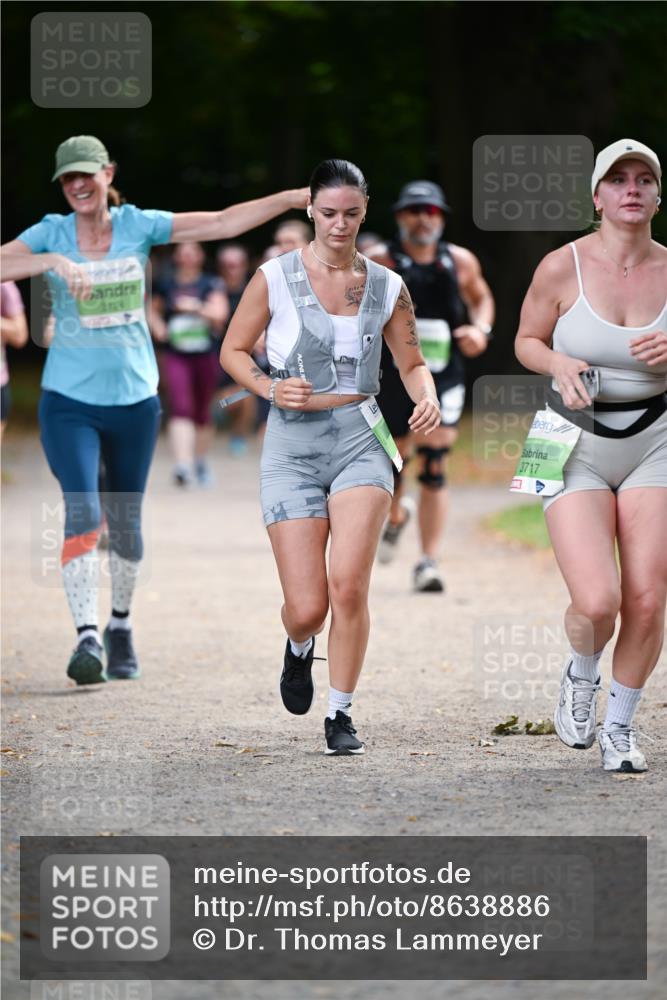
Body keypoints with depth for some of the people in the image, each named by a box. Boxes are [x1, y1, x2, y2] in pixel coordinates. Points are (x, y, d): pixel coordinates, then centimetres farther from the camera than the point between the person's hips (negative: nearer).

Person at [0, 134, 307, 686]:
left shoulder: (138, 226, -1)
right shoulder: (50, 234, -4)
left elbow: (225, 223, -2)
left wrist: (292, 198, -9)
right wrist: (54, 261, -32)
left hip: (135, 398, 2)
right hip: (70, 401, -2)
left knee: (126, 522, 11)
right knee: (83, 512, -18)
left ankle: (121, 626, 31)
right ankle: (87, 636, -21)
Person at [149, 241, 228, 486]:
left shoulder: (211, 285, 0)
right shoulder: (166, 285, 7)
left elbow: (220, 312, -13)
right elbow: (153, 309, 23)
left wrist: (198, 308, -29)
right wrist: (158, 328, 4)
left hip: (206, 355, 0)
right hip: (176, 356, 0)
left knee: (202, 412, 12)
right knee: (180, 408, -17)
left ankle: (201, 462, 32)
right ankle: (182, 465, -26)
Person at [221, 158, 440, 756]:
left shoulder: (387, 287, 6)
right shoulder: (275, 278, 0)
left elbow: (412, 362, 16)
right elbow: (233, 351, 8)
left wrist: (427, 397, -5)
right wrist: (270, 389, -10)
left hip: (360, 441, 1)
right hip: (293, 444, -1)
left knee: (348, 583, -19)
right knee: (307, 608, -5)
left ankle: (340, 717, -1)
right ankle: (300, 649, 35)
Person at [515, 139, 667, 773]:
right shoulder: (562, 268, -8)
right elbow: (526, 342, 6)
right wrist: (560, 364, -15)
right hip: (576, 447, -2)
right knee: (597, 602, -17)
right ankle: (581, 674, 20)